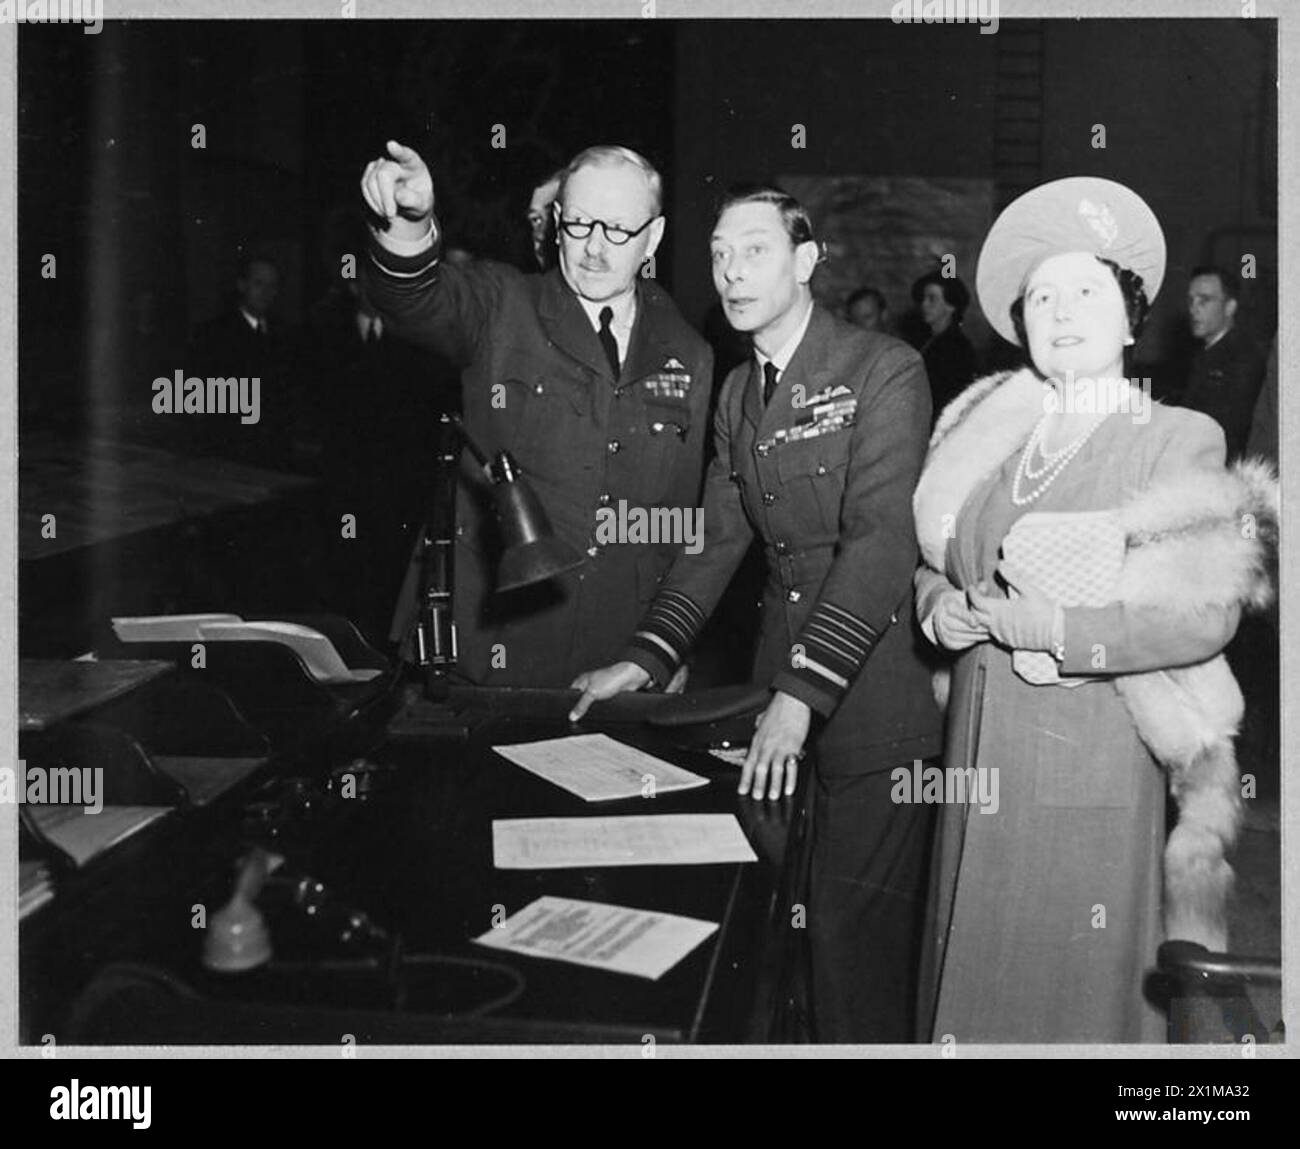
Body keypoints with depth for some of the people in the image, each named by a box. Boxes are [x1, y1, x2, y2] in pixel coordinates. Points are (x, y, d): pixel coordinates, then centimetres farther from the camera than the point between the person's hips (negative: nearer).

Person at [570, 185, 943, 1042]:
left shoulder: (884, 370, -10)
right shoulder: (738, 393, 14)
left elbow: (884, 540, -18)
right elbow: (718, 540, 12)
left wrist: (803, 692, -24)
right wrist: (646, 657, -1)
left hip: (874, 690, -6)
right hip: (785, 685, 7)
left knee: (859, 923, -2)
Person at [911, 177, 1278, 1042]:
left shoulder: (1180, 440, -6)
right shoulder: (989, 434, 9)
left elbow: (1204, 619, -16)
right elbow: (936, 557, 17)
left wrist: (1028, 625, -17)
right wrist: (940, 608, -6)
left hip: (1095, 749, -4)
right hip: (979, 744, 4)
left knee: (1076, 980, 7)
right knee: (976, 965, 13)